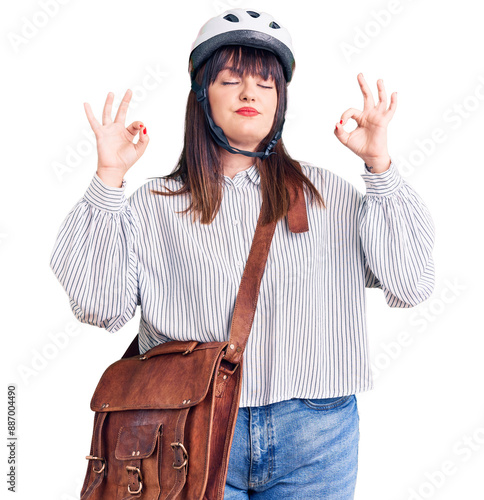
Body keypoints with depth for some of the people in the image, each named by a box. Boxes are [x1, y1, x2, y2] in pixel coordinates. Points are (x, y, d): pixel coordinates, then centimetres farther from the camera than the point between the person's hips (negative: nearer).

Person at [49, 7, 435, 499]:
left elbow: (409, 283, 0)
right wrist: (109, 178, -9)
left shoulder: (322, 192, 7)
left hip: (314, 435, 1)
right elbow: (99, 306, -8)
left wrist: (379, 163, -4)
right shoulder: (154, 205, 4)